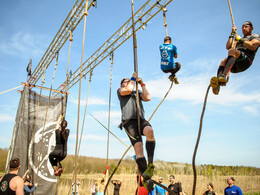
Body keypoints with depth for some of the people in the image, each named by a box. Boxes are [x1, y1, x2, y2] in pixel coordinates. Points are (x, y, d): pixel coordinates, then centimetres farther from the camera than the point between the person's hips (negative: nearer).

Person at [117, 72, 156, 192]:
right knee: (138, 146, -22)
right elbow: (129, 89, 2)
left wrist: (142, 84, 17)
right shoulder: (120, 90, 25)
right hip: (129, 121, -3)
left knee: (149, 131, -34)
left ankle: (150, 163, -33)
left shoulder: (137, 93, 35)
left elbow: (147, 98, 15)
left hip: (140, 119, 3)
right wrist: (133, 78, 17)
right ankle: (146, 179, -26)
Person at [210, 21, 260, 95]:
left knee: (232, 51, -34)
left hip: (245, 60, -5)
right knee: (224, 61, -30)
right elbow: (228, 47, 24)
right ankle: (217, 84, -57)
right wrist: (232, 34, 26)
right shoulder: (238, 41, 41)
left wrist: (239, 39, 8)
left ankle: (224, 76, -59)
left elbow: (253, 47, 1)